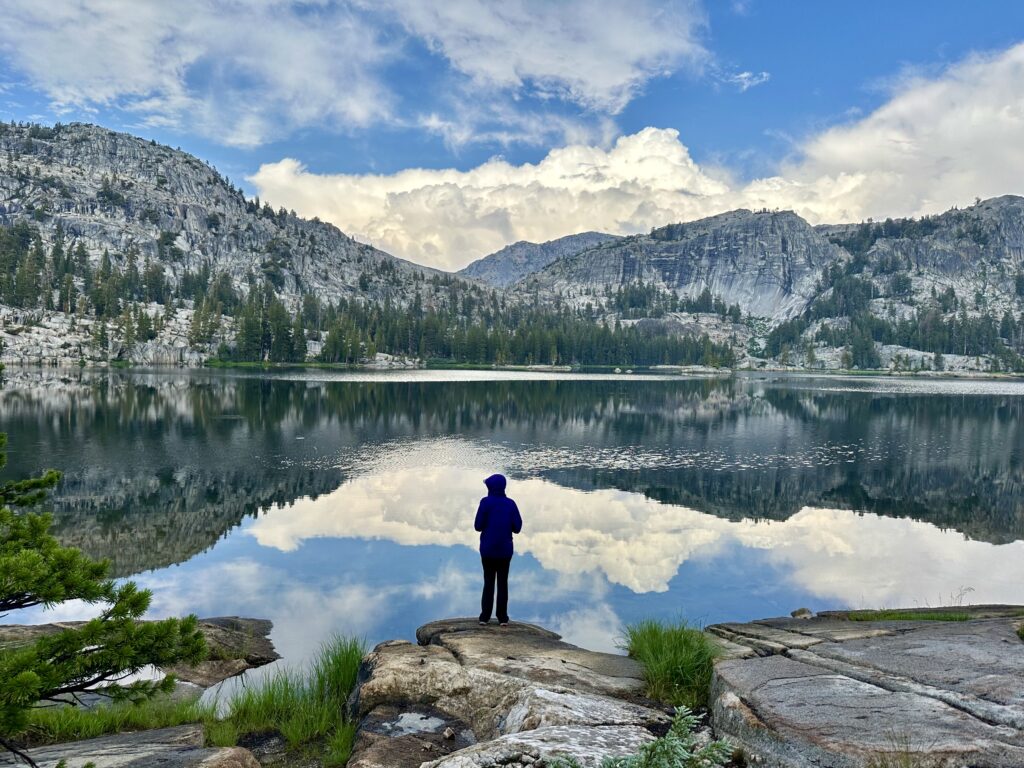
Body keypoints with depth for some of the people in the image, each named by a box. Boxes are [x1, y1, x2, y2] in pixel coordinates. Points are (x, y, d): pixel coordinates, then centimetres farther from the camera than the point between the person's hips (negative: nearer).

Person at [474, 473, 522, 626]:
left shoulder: (486, 502, -9)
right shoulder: (510, 504, -1)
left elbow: (478, 526, -10)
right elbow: (517, 527, -2)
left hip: (488, 550, -1)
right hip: (505, 550, 1)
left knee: (488, 582, 9)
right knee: (503, 583, 8)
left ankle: (485, 616, 6)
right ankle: (502, 617, 5)